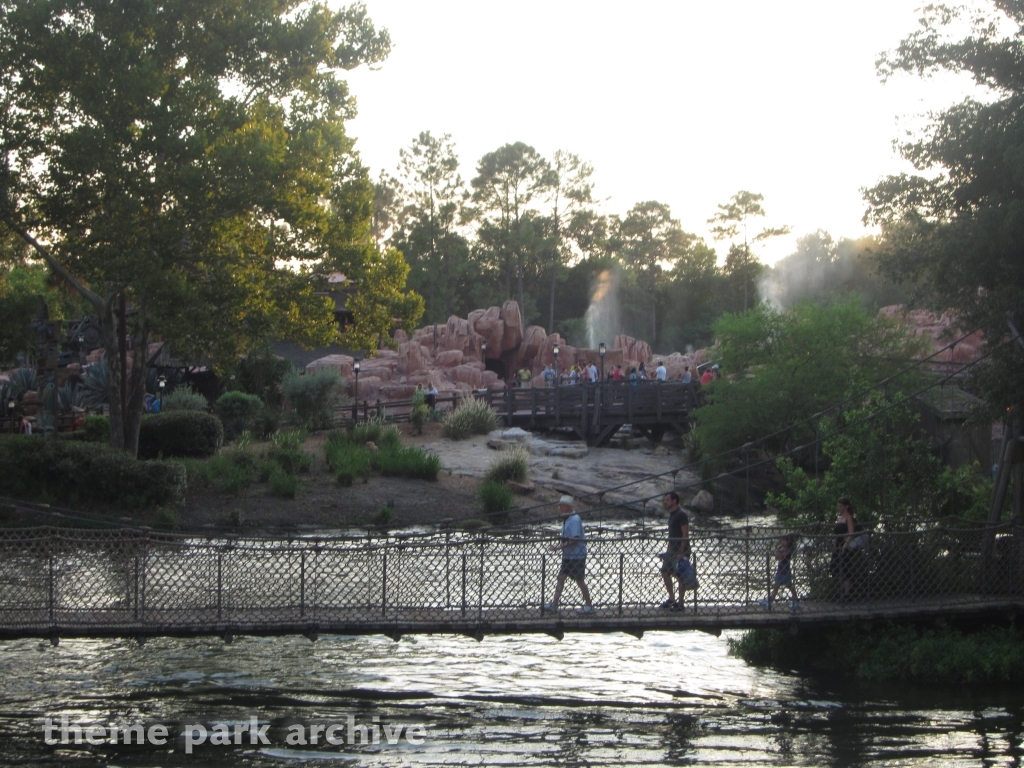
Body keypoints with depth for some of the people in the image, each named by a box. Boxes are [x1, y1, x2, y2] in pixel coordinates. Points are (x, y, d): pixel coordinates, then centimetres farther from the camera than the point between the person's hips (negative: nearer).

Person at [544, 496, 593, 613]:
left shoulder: (574, 520, -19)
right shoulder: (567, 519, 11)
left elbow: (574, 540, -24)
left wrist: (560, 547, -23)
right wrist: (560, 545, 6)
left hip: (577, 556, -9)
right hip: (567, 556, 9)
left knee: (579, 580, 1)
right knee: (560, 578, 4)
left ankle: (588, 604, 15)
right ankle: (554, 603, 4)